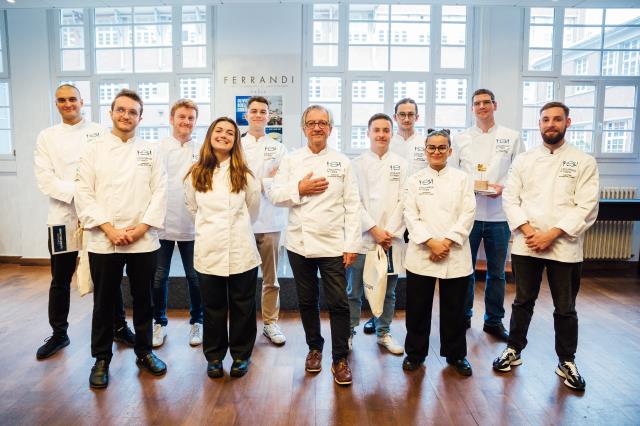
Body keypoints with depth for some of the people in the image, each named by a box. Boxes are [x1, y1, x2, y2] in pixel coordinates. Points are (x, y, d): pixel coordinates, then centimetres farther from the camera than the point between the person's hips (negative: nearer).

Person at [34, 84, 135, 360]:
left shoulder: (99, 132, 4)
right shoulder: (47, 136, 8)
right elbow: (45, 179, -1)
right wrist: (76, 193, -16)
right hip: (63, 217, 2)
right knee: (60, 281, 11)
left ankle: (119, 327, 23)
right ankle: (59, 334, 28)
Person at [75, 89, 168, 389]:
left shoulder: (151, 150, 7)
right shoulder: (94, 149, 4)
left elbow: (160, 192, 0)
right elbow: (84, 193, -3)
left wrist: (141, 227, -10)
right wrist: (108, 228, -13)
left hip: (144, 240, 1)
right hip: (103, 241, 0)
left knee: (143, 300, 11)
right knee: (104, 303, 9)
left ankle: (144, 352, 29)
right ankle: (101, 359, 26)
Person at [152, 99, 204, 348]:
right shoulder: (158, 148, 3)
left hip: (192, 225, 0)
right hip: (162, 223, 1)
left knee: (195, 277, 8)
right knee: (159, 276, 9)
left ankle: (196, 322, 26)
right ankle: (160, 322, 28)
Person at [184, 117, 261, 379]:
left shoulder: (244, 174, 2)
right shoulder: (195, 175, 5)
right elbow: (193, 209, 16)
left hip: (242, 251, -1)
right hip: (209, 252, 1)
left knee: (242, 306, 8)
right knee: (213, 307, 11)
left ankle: (241, 355, 25)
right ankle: (214, 356, 27)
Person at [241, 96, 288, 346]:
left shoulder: (279, 149, 9)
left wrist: (254, 183, -12)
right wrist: (267, 181, -9)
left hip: (270, 222, 1)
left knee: (271, 278, 8)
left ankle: (270, 323, 21)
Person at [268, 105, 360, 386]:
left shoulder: (342, 162, 2)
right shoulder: (291, 160, 7)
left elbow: (352, 206, -2)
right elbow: (274, 194, 3)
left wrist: (352, 244, -7)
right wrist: (299, 189, -13)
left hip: (332, 244, -2)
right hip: (299, 243, 2)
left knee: (338, 304, 0)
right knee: (307, 301, 15)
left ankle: (340, 359, 15)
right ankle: (314, 348, 34)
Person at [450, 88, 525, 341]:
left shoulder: (511, 137, 7)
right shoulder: (461, 139, 8)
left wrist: (503, 187, -12)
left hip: (499, 215, 0)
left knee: (497, 272, 9)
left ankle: (494, 320, 24)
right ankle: (463, 316, 24)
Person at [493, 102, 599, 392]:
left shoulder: (583, 162, 1)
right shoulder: (523, 160, 7)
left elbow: (586, 208, -7)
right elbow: (510, 198, 1)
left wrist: (551, 235, -15)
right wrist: (528, 230, -12)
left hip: (564, 247, -1)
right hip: (525, 245, 2)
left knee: (565, 308, 9)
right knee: (523, 301, 13)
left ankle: (567, 362, 27)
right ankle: (514, 350, 29)